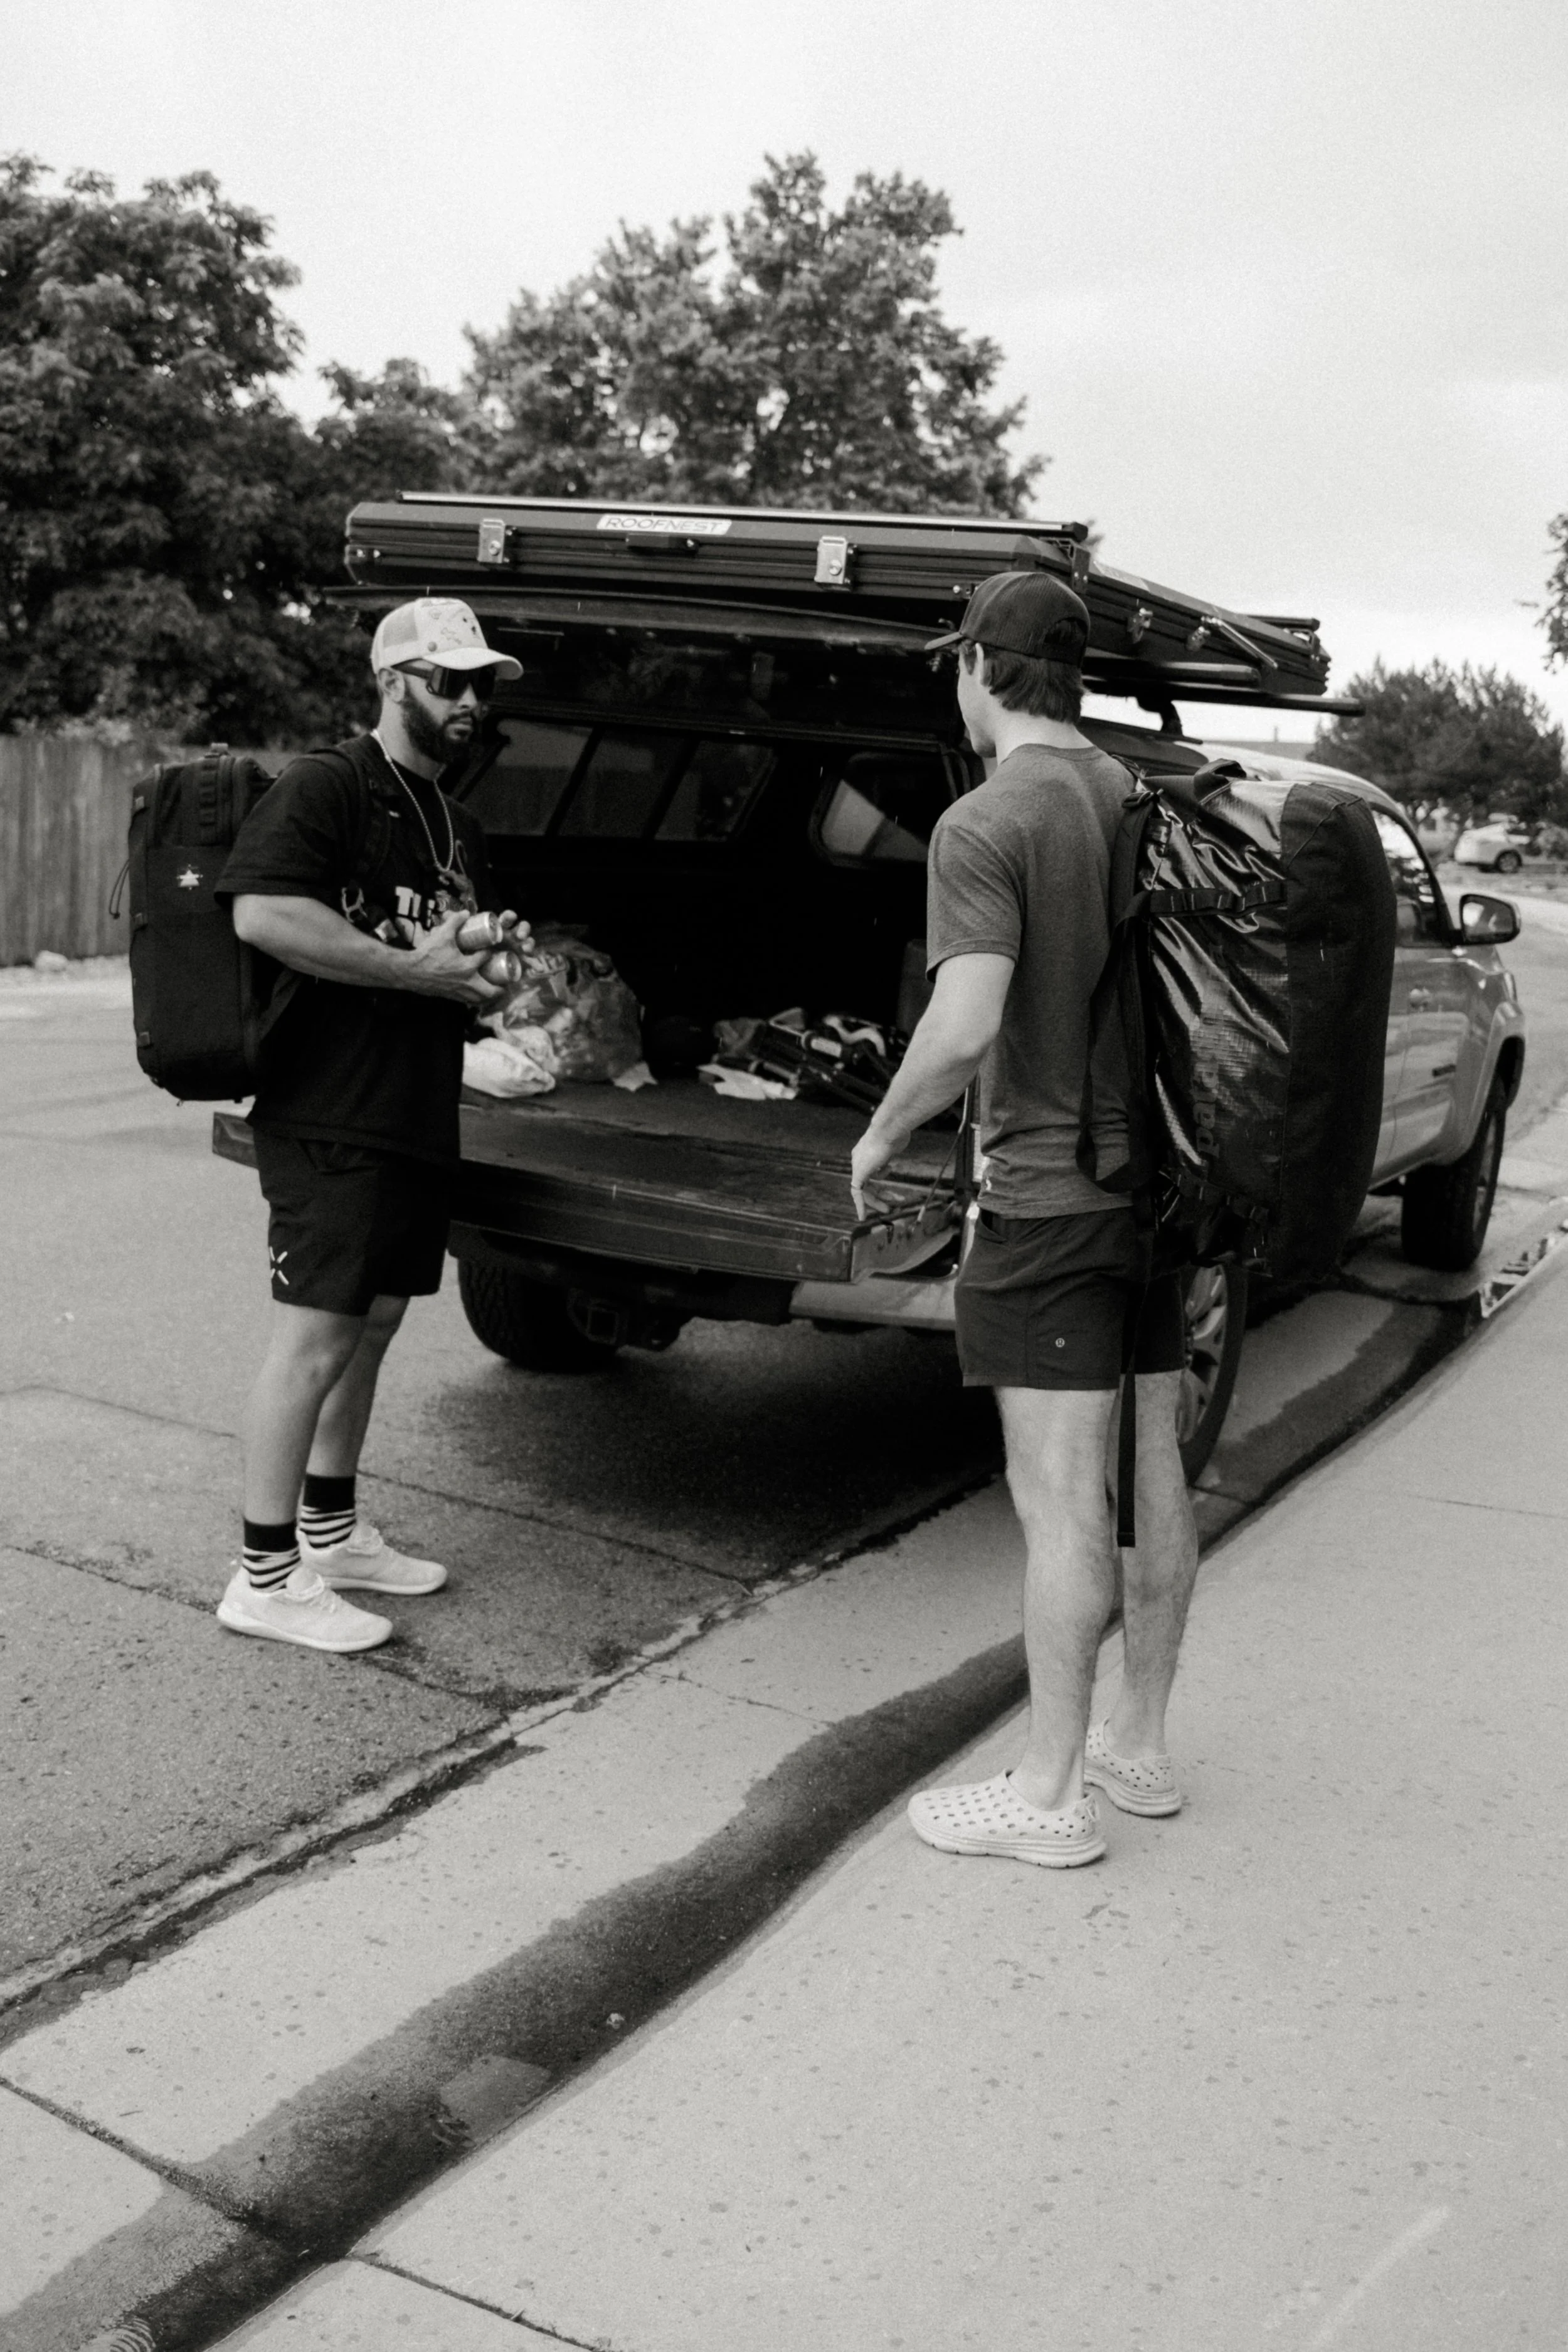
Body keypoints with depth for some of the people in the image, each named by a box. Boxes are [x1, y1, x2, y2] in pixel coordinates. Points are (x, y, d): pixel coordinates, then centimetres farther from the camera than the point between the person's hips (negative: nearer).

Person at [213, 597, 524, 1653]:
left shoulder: (456, 825, 19)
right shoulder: (324, 787, -9)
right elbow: (263, 913, -25)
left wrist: (485, 964, 7)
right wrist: (414, 969, -22)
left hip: (420, 1119, 9)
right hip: (331, 1119, -9)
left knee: (374, 1326, 15)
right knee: (314, 1338, -7)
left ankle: (331, 1528, 28)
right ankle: (267, 1576, 1)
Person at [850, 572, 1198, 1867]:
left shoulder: (986, 825, -14)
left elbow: (965, 1028, -25)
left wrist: (882, 1134, -9)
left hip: (1049, 1199, -7)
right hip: (1160, 1181, 8)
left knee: (1061, 1500, -1)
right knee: (1153, 1474, 14)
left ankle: (1051, 1795, 9)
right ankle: (1139, 1745, 29)